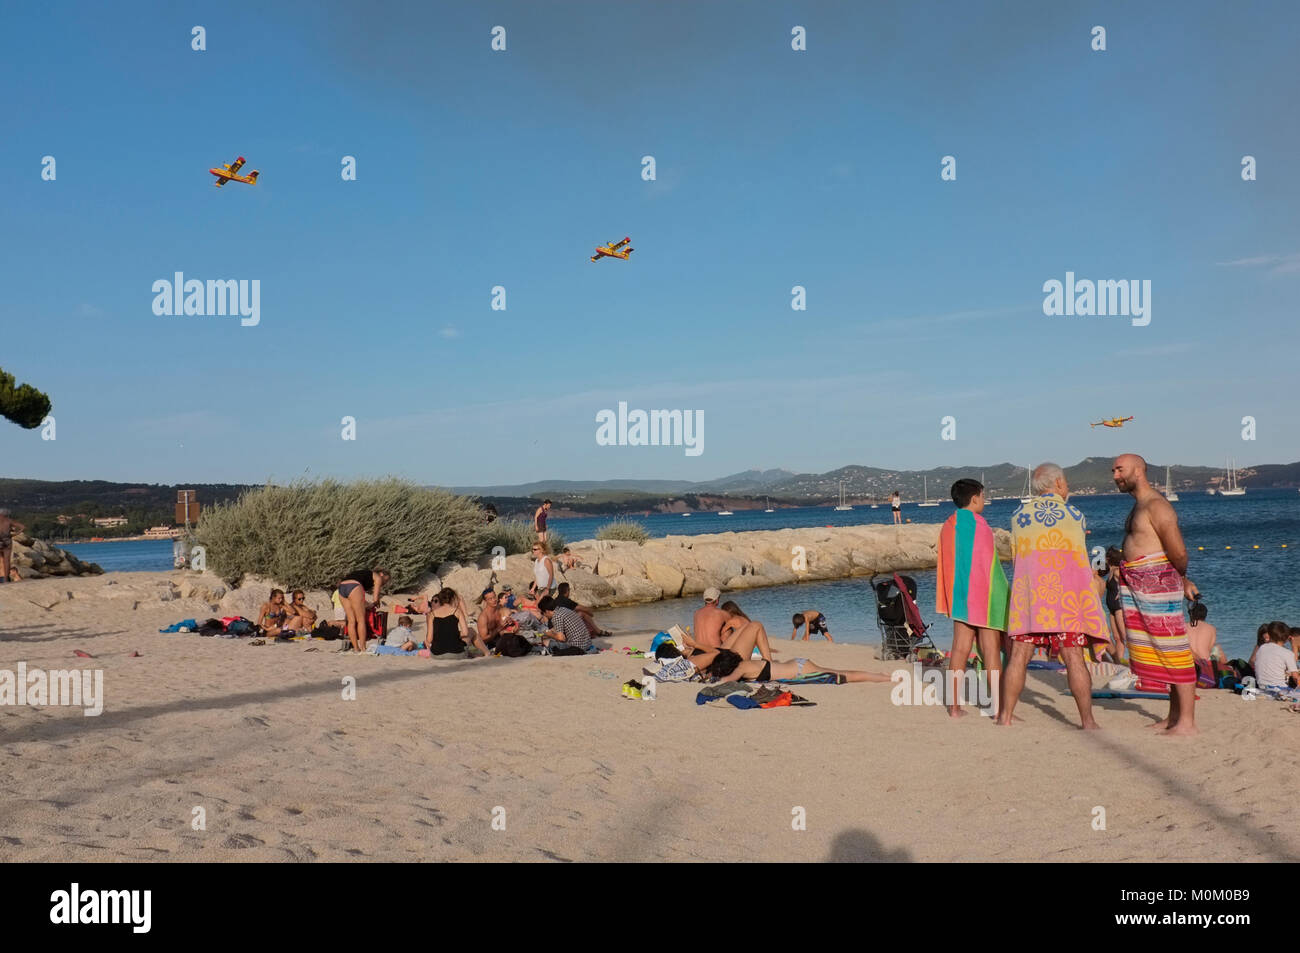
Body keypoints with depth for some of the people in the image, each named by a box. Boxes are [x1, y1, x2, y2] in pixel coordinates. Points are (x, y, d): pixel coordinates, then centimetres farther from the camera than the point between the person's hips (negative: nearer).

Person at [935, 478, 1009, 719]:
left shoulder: (947, 526, 10)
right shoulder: (978, 524, -10)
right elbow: (988, 563, -11)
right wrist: (1002, 594, -6)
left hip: (959, 595, 7)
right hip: (983, 593, -6)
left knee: (960, 647, 7)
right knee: (991, 648, -4)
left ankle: (954, 706, 8)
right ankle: (998, 707, -3)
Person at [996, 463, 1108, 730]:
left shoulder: (1019, 515, 9)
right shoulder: (1073, 514, -1)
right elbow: (1080, 556, 4)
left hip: (1028, 592, 3)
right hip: (1066, 594, -3)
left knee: (1019, 654, 5)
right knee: (1074, 656, -2)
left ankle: (1006, 715, 8)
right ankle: (1087, 720, 1)